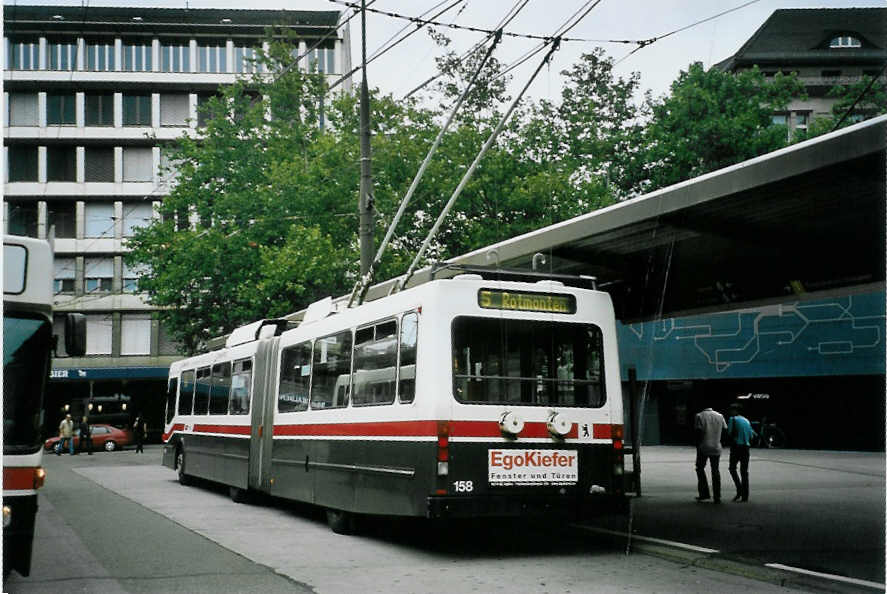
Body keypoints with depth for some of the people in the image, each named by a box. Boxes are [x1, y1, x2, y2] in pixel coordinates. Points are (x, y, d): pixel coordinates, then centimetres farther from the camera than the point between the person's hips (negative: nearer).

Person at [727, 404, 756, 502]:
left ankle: (739, 489, -11)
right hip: (746, 447, 5)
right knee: (744, 471, 7)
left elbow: (729, 432, -9)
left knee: (732, 469, 6)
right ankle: (745, 496, 5)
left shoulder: (733, 419, -3)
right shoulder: (747, 421, 15)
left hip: (736, 446, -5)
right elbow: (751, 436, 14)